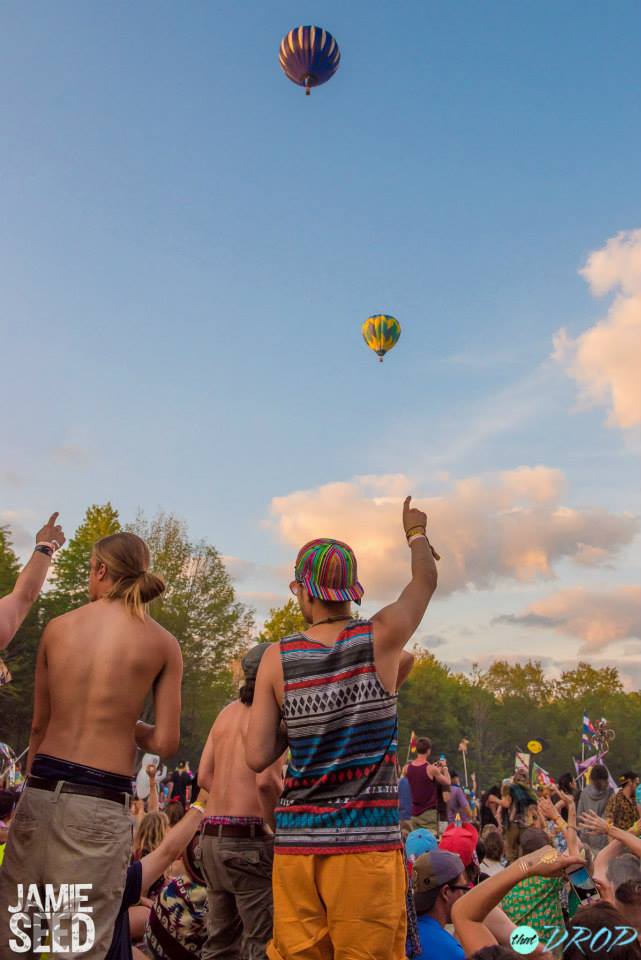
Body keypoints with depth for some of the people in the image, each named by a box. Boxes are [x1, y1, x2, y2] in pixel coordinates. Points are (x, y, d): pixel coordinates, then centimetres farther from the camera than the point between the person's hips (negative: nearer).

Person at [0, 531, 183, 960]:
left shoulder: (58, 627, 3)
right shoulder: (162, 643, -4)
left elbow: (39, 724, 12)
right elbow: (166, 744, -6)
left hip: (40, 790, 3)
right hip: (102, 800, -3)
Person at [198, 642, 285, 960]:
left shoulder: (227, 713, 12)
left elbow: (204, 776, 12)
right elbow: (266, 780, -22)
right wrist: (276, 824, -8)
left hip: (212, 835, 8)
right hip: (249, 838, -8)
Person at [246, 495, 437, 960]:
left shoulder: (278, 658, -3)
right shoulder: (382, 638, -6)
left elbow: (258, 757, -3)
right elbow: (426, 579, 13)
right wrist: (417, 532, 31)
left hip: (296, 841, 2)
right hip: (367, 841, -2)